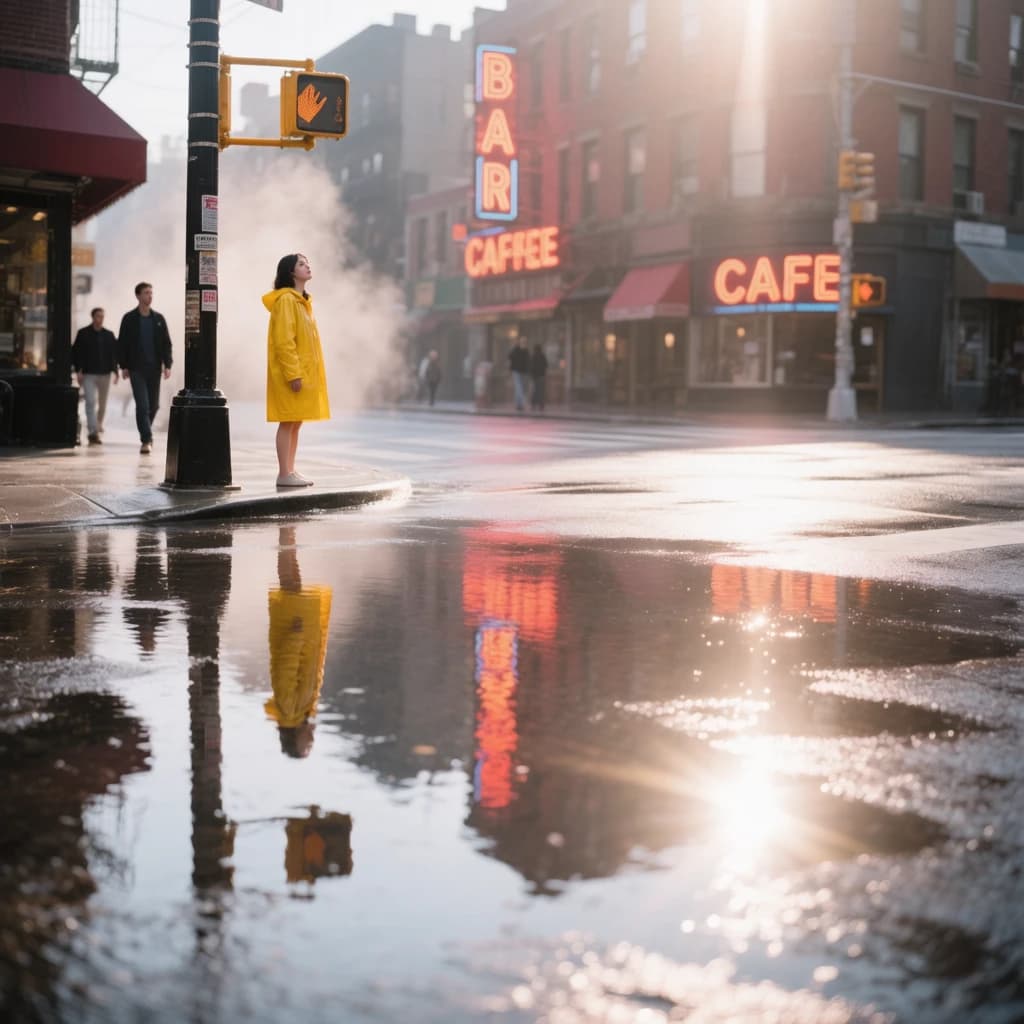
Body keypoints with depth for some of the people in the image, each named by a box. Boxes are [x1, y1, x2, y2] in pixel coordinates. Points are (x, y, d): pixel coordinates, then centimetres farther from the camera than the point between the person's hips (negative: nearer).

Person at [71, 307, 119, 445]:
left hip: (105, 374, 3)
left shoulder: (109, 335, 10)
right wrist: (78, 371, -7)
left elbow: (115, 352, 12)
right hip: (88, 374, -3)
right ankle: (93, 432, -20)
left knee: (102, 404, 10)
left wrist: (114, 370, 3)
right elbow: (76, 352, 0)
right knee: (90, 402, -14)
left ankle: (98, 426, 30)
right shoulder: (83, 334, 2)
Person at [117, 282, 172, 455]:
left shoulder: (158, 319, 8)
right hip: (137, 368, -3)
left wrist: (167, 365, -3)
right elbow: (122, 343, 1)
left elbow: (166, 343, 7)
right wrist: (123, 366, -6)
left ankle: (146, 434, 31)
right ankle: (146, 440, -11)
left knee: (154, 405, 9)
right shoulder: (129, 318, 1)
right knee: (142, 405, -10)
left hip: (154, 368, 3)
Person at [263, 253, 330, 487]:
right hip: (291, 373, -9)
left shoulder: (302, 300, 17)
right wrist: (293, 374, -22)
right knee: (288, 422, -7)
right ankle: (284, 474, -5)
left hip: (303, 371, 9)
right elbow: (283, 340, -18)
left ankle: (290, 471, 15)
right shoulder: (286, 299, -12)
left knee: (296, 422, 10)